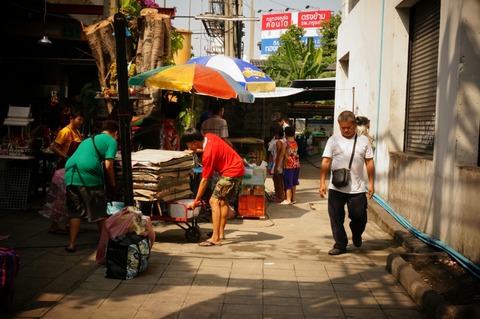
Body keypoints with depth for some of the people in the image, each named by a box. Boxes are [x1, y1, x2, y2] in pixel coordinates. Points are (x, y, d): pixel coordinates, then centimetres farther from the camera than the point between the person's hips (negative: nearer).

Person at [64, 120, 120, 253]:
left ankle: (71, 243, 15)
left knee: (75, 212, 15)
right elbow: (108, 166, -3)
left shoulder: (89, 139, 29)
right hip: (89, 176, -6)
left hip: (70, 174, 6)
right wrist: (113, 185, 9)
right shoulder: (111, 141, 8)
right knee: (99, 212, 8)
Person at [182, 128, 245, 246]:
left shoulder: (208, 154, -24)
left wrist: (196, 201, -12)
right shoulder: (209, 136, -1)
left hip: (232, 172, -10)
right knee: (223, 200, 20)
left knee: (214, 201, -15)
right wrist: (195, 151, 16)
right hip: (238, 167, 10)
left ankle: (215, 238, -20)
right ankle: (221, 233, 30)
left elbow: (204, 180, -19)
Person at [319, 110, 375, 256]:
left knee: (359, 216, 1)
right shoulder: (334, 140, 1)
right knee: (336, 218, 5)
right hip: (336, 188, 0)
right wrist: (322, 183, -8)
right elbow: (326, 162, -2)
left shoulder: (363, 140, 4)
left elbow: (369, 162, 7)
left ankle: (356, 234, 33)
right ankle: (340, 245, 20)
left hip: (357, 188, 0)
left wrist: (371, 183, 3)